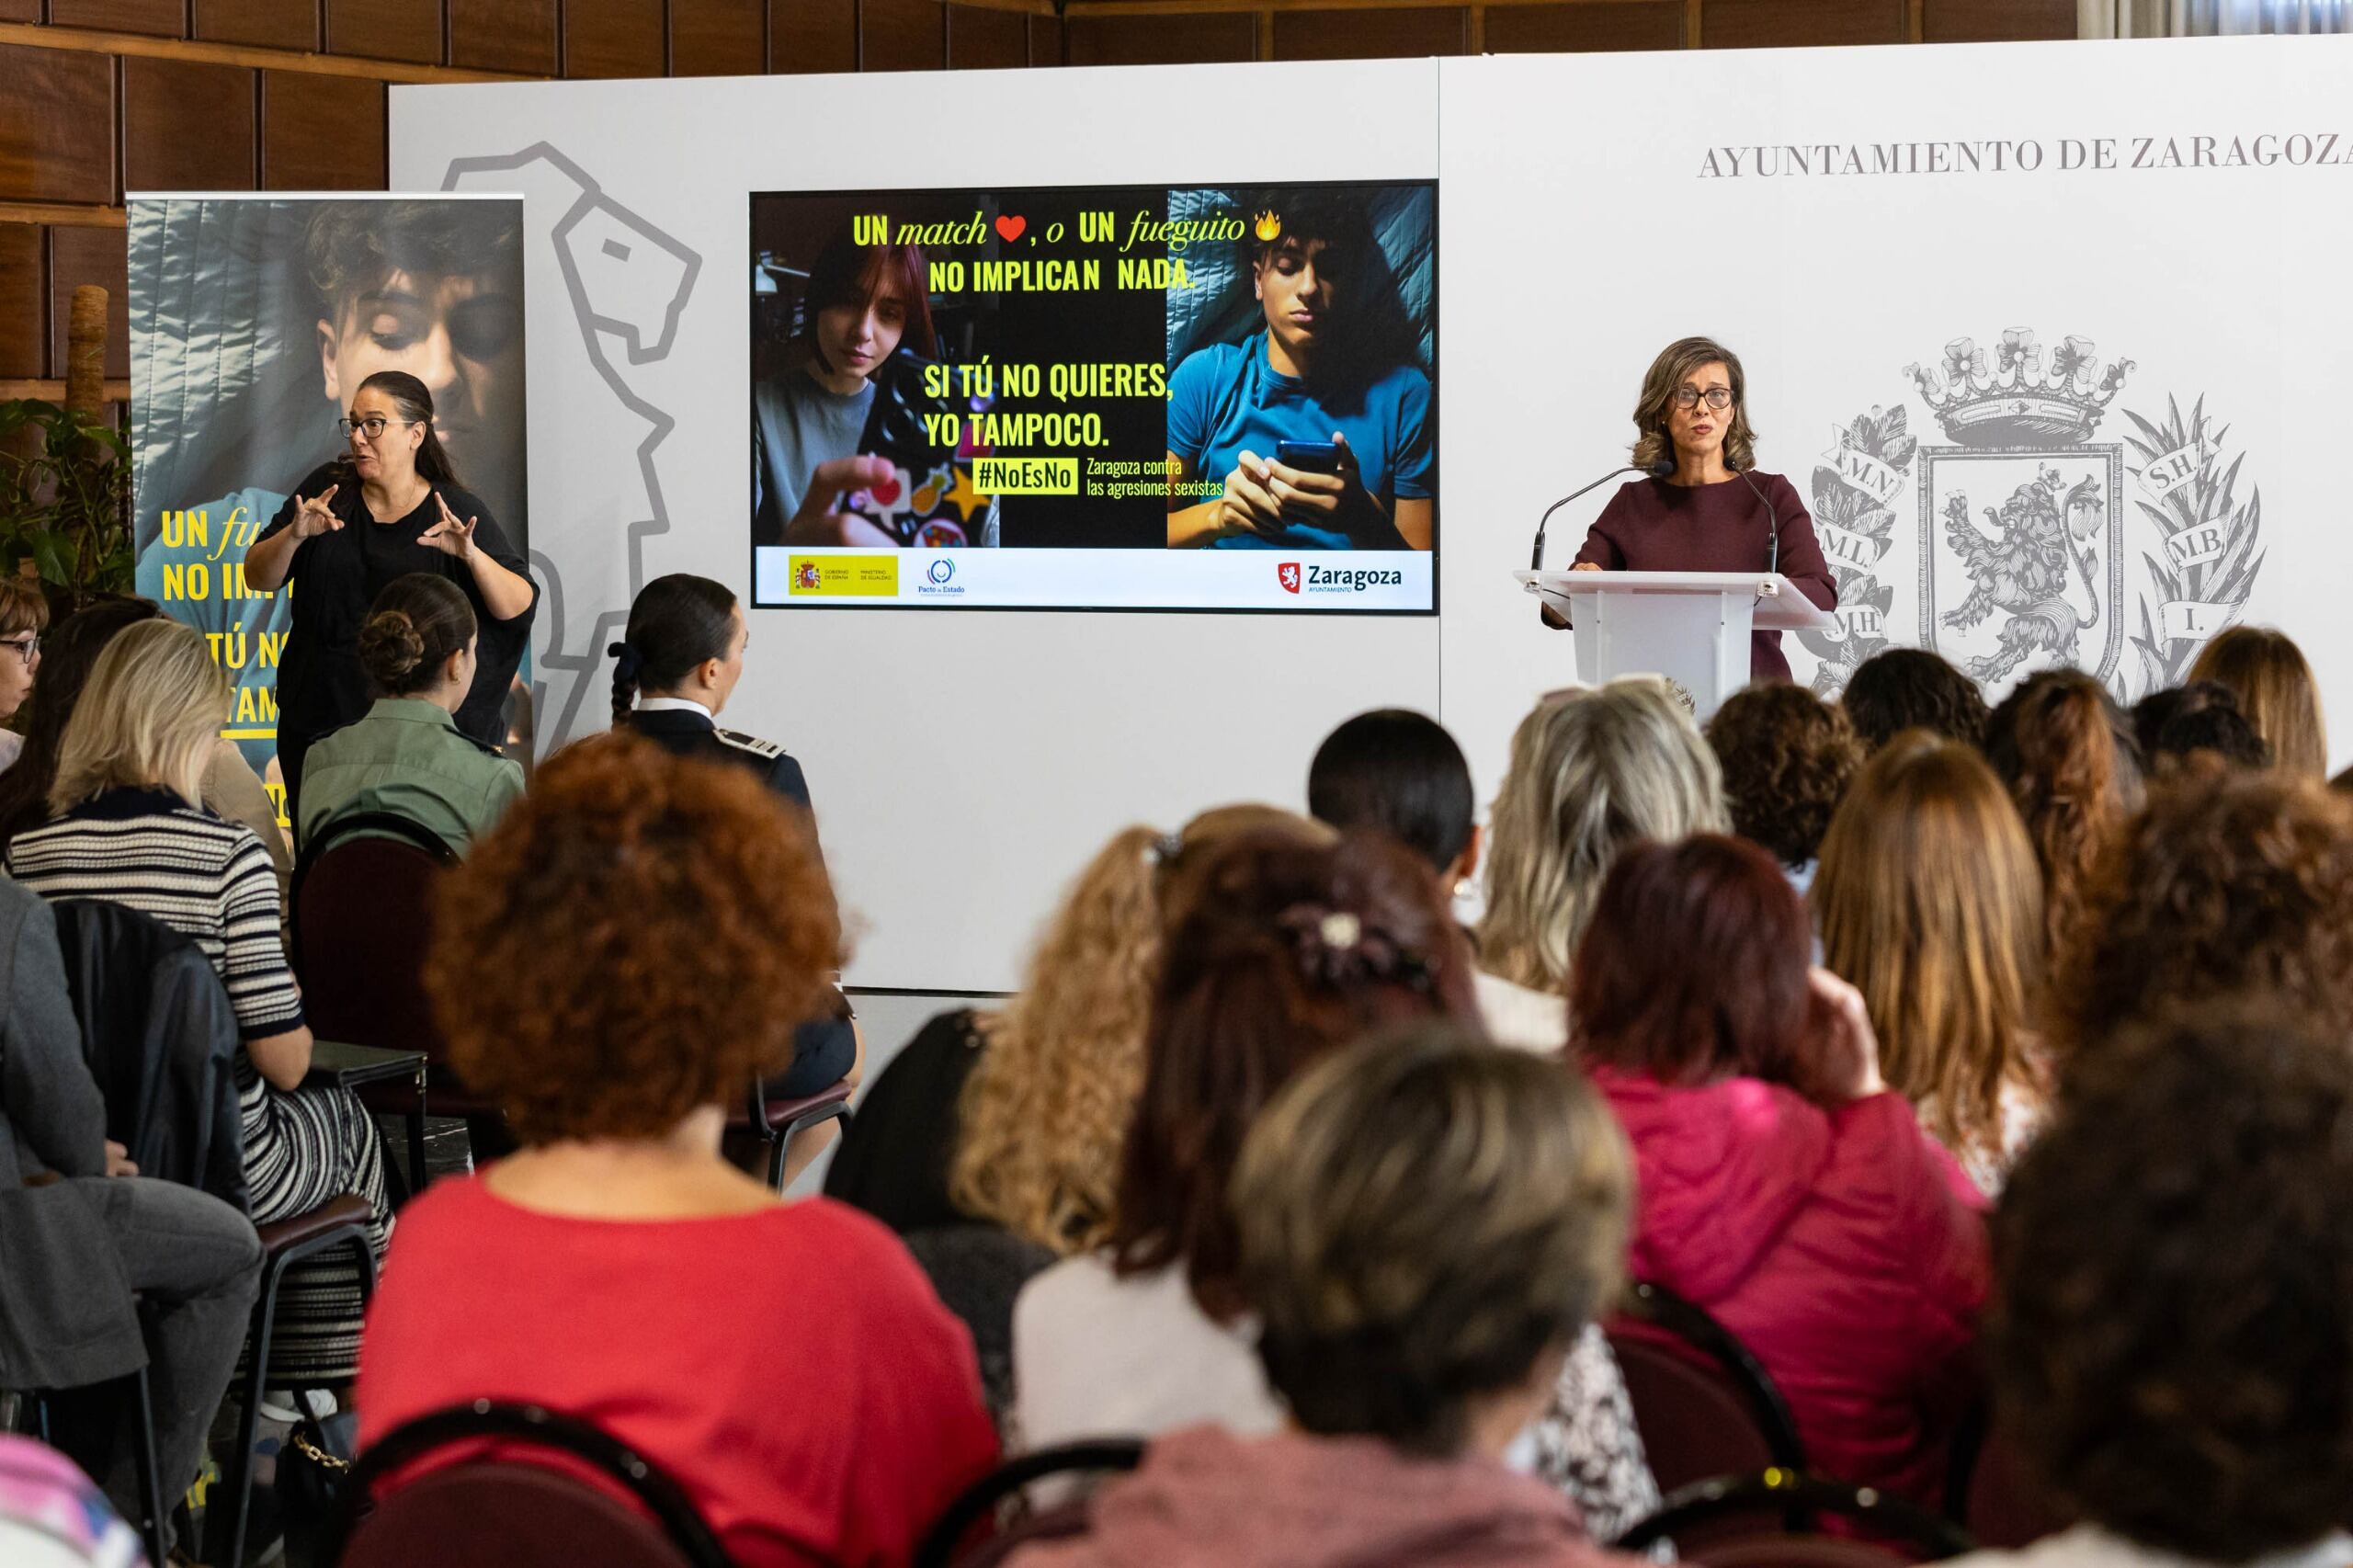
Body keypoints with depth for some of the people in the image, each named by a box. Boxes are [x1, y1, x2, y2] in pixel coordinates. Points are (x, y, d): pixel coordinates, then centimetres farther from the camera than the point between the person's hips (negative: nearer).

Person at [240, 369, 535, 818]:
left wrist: (470, 554, -29)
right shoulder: (326, 490, 3)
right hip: (321, 725, 3)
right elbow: (259, 578, 0)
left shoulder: (457, 510, -4)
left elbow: (520, 608, -11)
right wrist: (295, 535, -20)